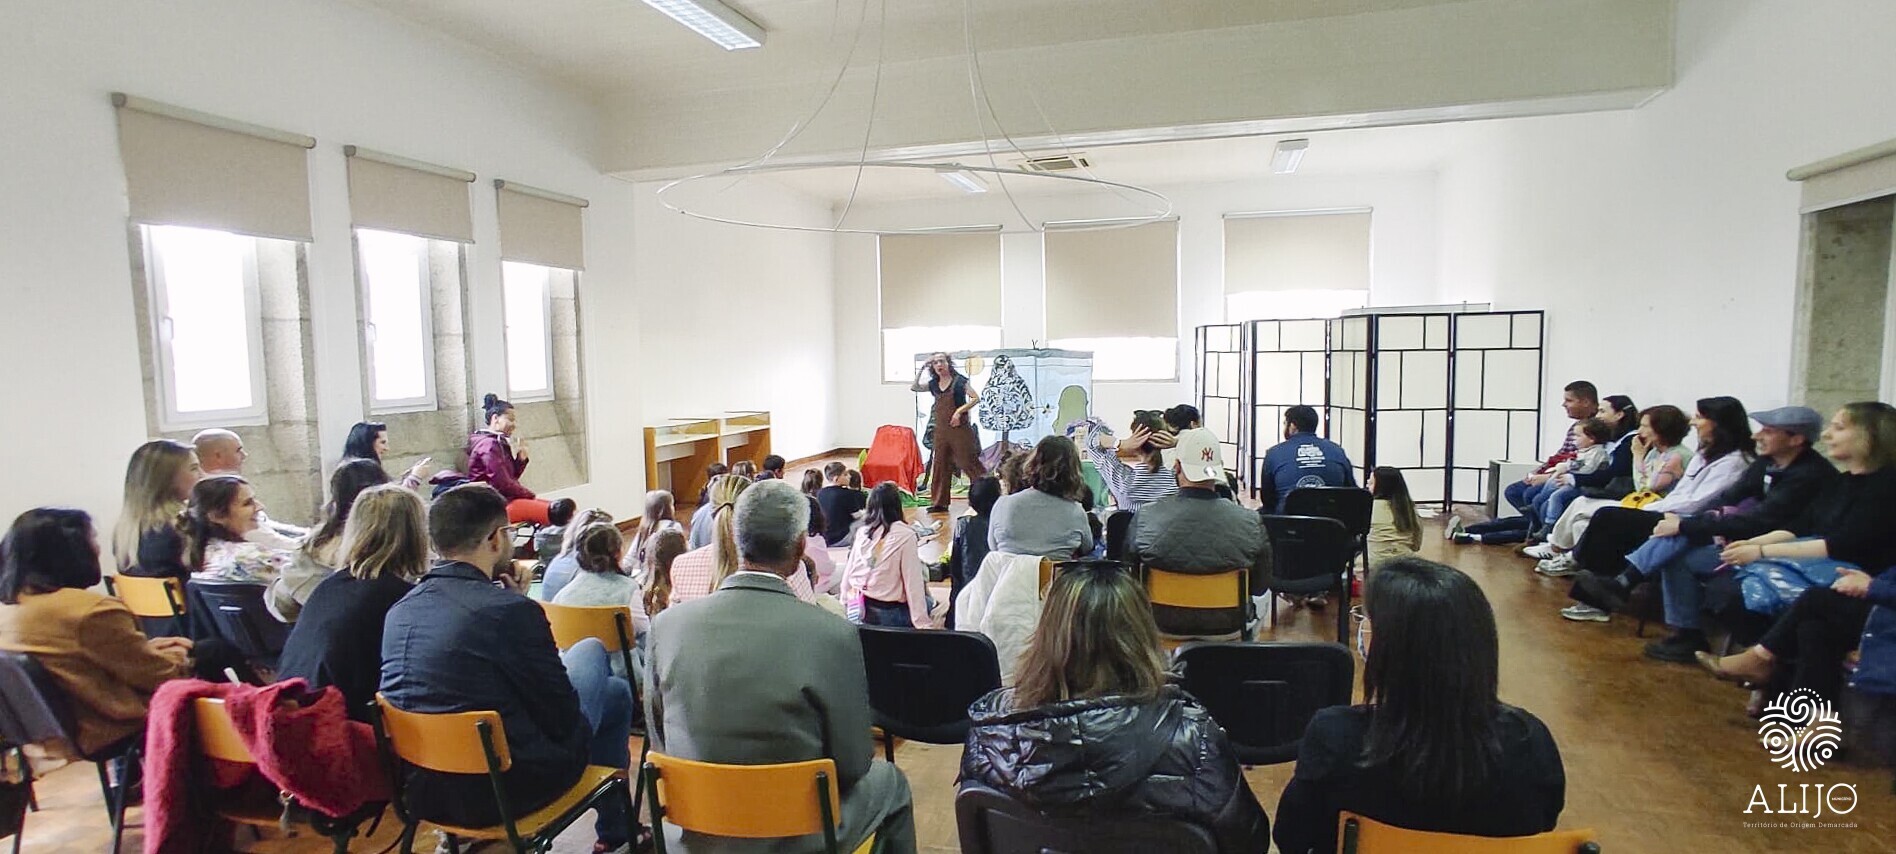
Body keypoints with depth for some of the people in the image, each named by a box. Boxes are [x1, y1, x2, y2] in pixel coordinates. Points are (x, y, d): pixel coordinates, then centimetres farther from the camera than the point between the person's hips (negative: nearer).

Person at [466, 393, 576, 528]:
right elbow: (503, 484, -18)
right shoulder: (488, 444, -12)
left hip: (504, 499, 10)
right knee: (559, 511, -29)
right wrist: (532, 496, -7)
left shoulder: (499, 443, 19)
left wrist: (521, 456, 5)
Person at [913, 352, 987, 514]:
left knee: (968, 462, -6)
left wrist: (959, 410, -16)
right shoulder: (934, 384, 10)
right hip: (940, 429, 6)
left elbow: (976, 398, -8)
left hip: (959, 428, -6)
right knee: (940, 465, 7)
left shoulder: (959, 380, -5)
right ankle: (939, 503, 13)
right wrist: (921, 369, 2)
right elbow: (914, 388, 10)